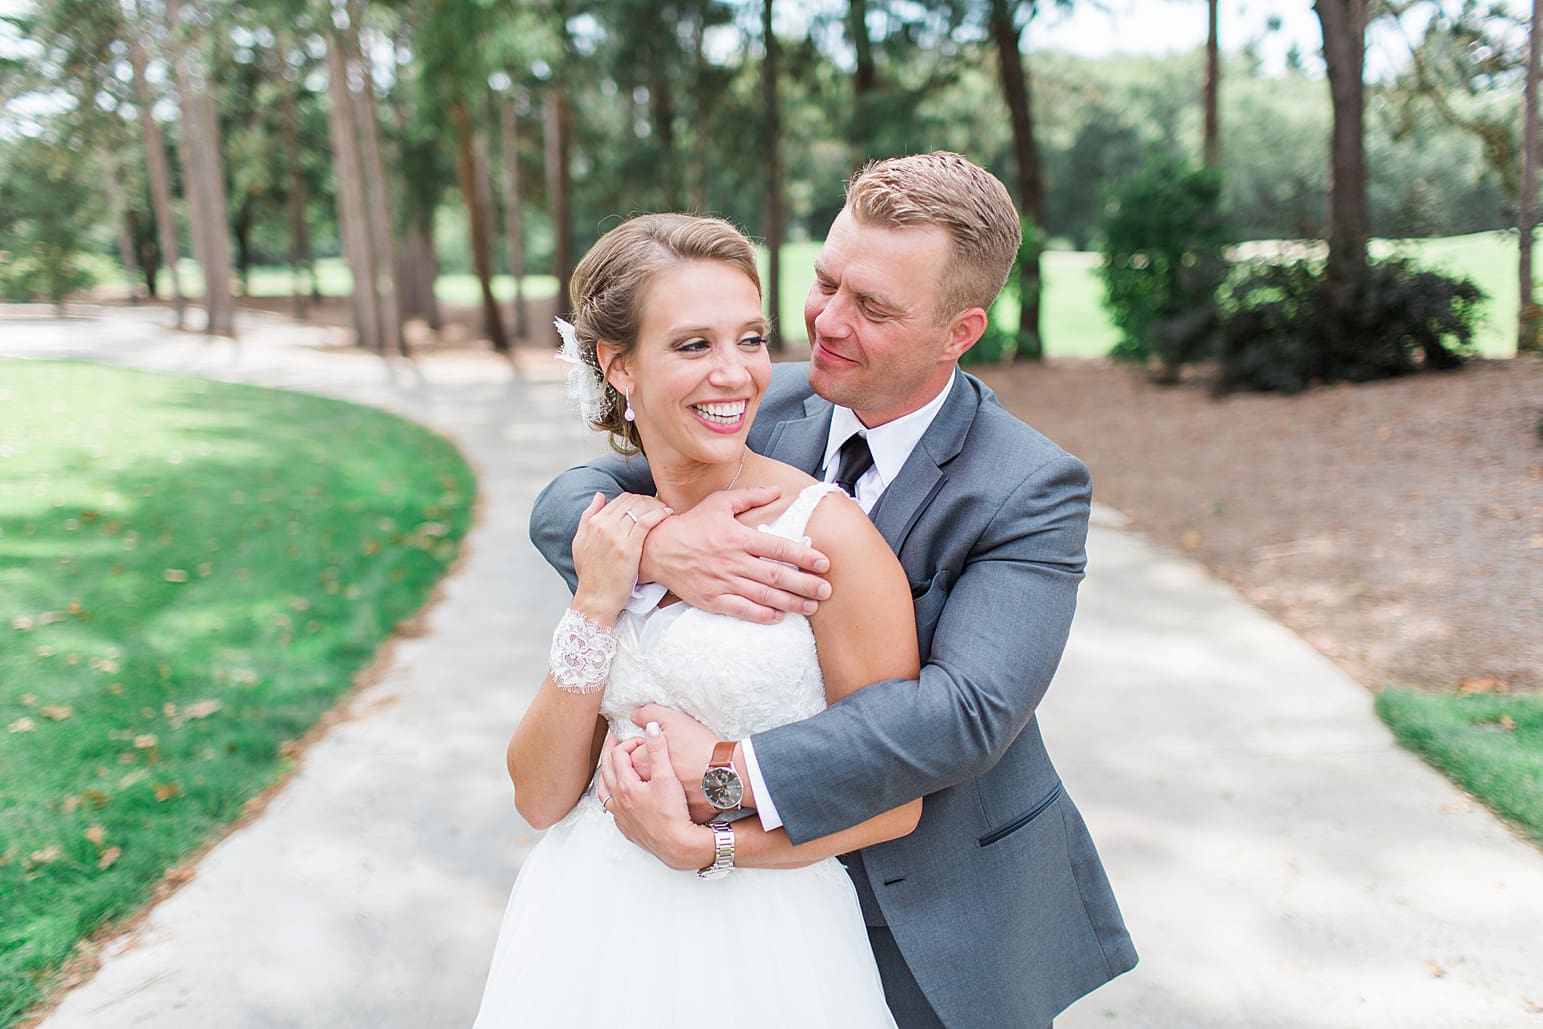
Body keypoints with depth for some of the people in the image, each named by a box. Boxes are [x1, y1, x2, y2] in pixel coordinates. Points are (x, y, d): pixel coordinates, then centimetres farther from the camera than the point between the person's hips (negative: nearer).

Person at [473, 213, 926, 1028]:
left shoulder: (827, 532, -17)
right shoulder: (615, 535, -1)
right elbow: (541, 798, -5)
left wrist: (702, 845, -17)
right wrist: (595, 606, -14)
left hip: (757, 942, -4)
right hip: (591, 926, 4)